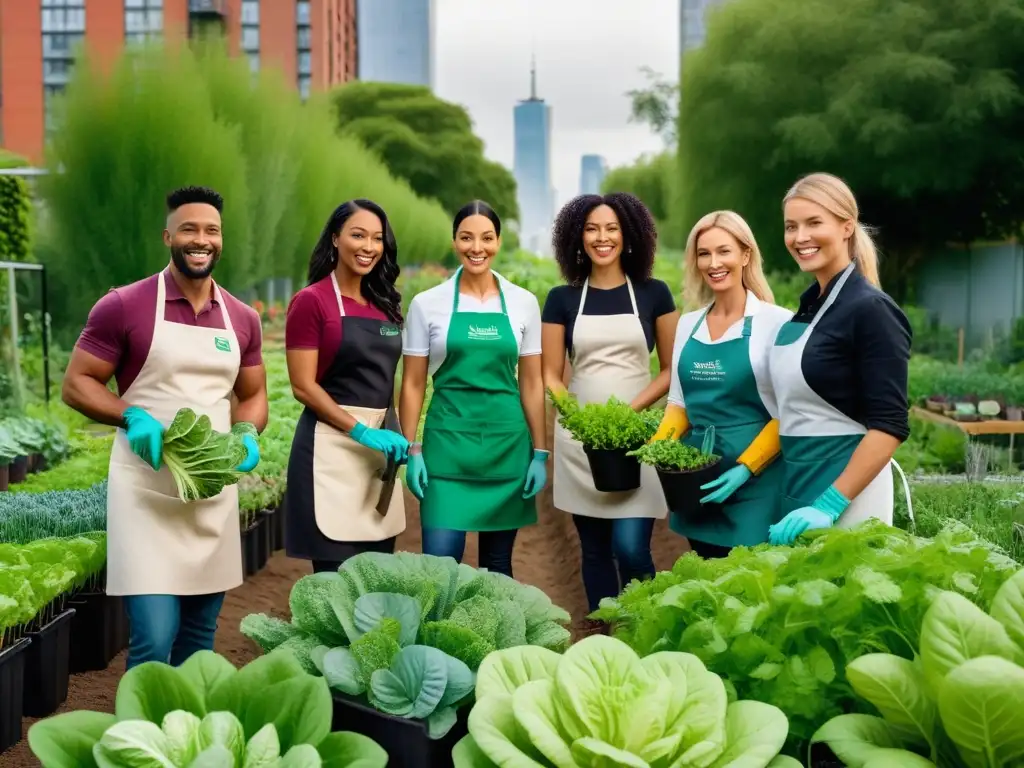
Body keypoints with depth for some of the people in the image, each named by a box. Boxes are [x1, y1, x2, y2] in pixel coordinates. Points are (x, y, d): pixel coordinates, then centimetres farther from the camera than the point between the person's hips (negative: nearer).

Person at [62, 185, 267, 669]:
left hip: (214, 492, 5)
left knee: (199, 636, 14)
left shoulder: (242, 320, 8)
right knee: (154, 638, -11)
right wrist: (131, 417, -19)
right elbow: (76, 385, -2)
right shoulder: (123, 307, -6)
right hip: (147, 492, -5)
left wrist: (247, 434, -4)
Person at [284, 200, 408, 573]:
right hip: (333, 446, -7)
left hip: (380, 447, 7)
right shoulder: (311, 301, -7)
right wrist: (361, 431, -19)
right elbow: (303, 386, -12)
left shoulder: (384, 304, 13)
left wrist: (398, 437, 7)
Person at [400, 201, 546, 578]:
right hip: (447, 441, -1)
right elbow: (413, 384, 3)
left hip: (507, 441, 2)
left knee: (498, 563, 9)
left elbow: (532, 384, 7)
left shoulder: (523, 303, 4)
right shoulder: (427, 304, 0)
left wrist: (540, 453, 3)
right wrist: (412, 451, -4)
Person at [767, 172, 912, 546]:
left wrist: (829, 504, -24)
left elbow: (890, 426, -19)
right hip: (797, 484, 8)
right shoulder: (810, 305, 9)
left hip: (846, 487, -8)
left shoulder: (870, 309, -14)